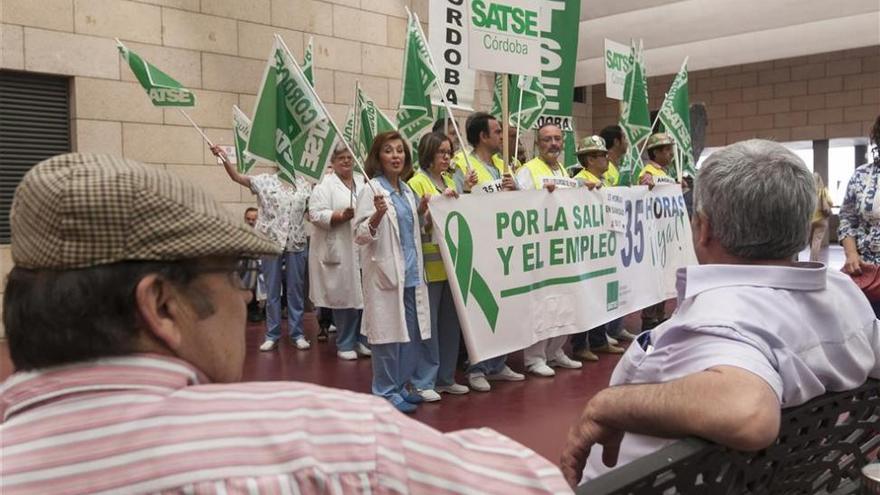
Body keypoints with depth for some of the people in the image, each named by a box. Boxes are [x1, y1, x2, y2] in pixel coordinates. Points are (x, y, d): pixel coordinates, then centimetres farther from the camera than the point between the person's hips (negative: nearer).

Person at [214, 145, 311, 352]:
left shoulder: (304, 185, 10)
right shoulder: (265, 181, 3)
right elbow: (237, 177, -6)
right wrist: (224, 157, -21)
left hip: (297, 243, 2)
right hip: (271, 242, -1)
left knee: (296, 290, 6)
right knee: (272, 290, 5)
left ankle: (297, 333, 15)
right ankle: (272, 335, 13)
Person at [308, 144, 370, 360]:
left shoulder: (363, 182, 15)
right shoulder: (325, 185, -1)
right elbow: (316, 214, -12)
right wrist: (342, 216, -22)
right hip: (340, 250, -4)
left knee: (363, 295, 6)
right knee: (344, 296, 0)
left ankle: (360, 339, 21)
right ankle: (345, 344, 13)